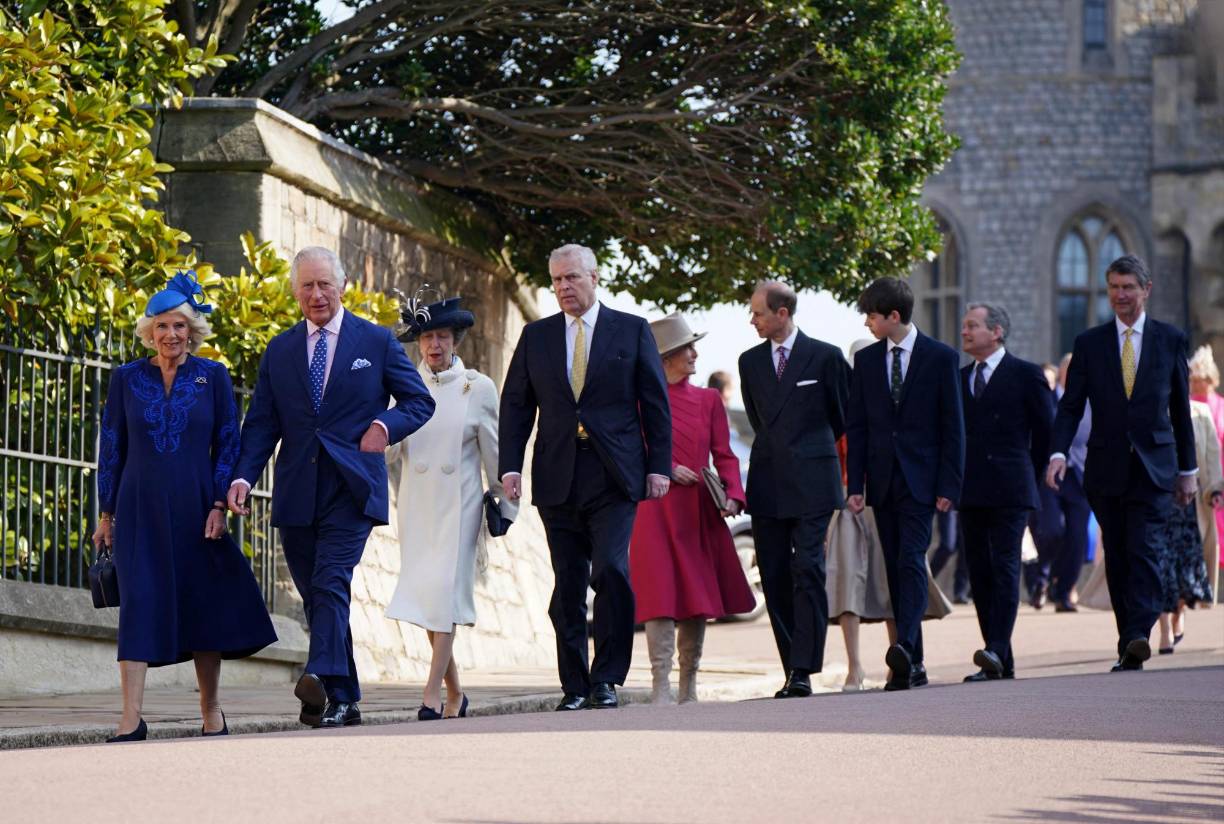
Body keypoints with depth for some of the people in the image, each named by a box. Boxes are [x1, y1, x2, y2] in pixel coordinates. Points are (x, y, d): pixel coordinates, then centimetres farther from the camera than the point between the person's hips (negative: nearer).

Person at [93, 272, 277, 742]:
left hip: (194, 507, 0)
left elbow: (227, 444, 4)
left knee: (204, 606, 4)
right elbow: (111, 449, 8)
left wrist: (219, 505, -5)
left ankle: (212, 714, 18)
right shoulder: (126, 379, 5)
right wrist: (106, 514, 5)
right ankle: (131, 722, -14)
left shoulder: (213, 377, 4)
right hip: (140, 509, 0)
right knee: (139, 605, -9)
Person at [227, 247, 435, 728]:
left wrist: (386, 426, -11)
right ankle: (344, 701, 13)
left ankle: (322, 678, -36)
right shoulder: (279, 351, 13)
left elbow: (419, 401, 10)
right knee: (316, 596, 5)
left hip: (351, 489, -4)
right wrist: (243, 476, -8)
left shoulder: (377, 342, 6)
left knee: (331, 581, -21)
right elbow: (261, 423, 8)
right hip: (297, 494, 4)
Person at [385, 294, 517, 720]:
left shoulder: (478, 387, 0)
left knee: (445, 590, -12)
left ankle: (432, 695, -15)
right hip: (416, 504, 3)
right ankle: (454, 693, 15)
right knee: (425, 595, 3)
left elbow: (494, 452, 5)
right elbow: (388, 452, 5)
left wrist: (504, 505, 7)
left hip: (459, 504, -3)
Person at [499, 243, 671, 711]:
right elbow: (515, 405, 11)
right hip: (558, 479, 3)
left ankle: (607, 678, -9)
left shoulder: (631, 331, 7)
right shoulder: (536, 336, 12)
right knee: (568, 585, 3)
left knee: (611, 569, -17)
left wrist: (659, 466, -1)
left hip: (614, 478, -3)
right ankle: (574, 685, 8)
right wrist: (510, 465, 0)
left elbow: (656, 403, 6)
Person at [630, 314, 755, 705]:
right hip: (656, 511, -4)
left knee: (699, 598, 7)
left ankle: (689, 689, 15)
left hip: (700, 512, 4)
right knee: (661, 597, -10)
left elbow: (724, 455, 8)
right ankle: (661, 688, -11)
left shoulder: (708, 400, 11)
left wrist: (731, 495, -8)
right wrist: (666, 469, -13)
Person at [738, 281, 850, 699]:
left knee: (808, 570, -12)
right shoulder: (750, 361, 12)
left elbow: (844, 414, 12)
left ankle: (803, 669, -14)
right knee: (774, 577, 1)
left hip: (811, 480, -4)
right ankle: (793, 669, 6)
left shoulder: (825, 357, 0)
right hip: (768, 484, 4)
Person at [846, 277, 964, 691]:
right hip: (882, 481, 4)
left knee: (911, 561, -19)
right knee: (895, 569, 4)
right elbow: (856, 427, 11)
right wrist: (855, 485, 2)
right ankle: (913, 664, 7)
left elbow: (953, 427, -1)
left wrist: (948, 486, -7)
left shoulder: (941, 358, -1)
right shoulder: (866, 360, 11)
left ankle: (905, 646, -32)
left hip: (920, 481, -4)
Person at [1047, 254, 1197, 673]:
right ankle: (1128, 646, 10)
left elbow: (1180, 408, 10)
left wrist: (1187, 469, 11)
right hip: (1106, 468, 2)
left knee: (1143, 548, -16)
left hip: (1153, 467, -2)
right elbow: (1070, 406, 2)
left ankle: (1138, 637, -25)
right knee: (1117, 558, 4)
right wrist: (1059, 453, -15)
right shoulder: (1089, 343, 6)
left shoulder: (1170, 339, 6)